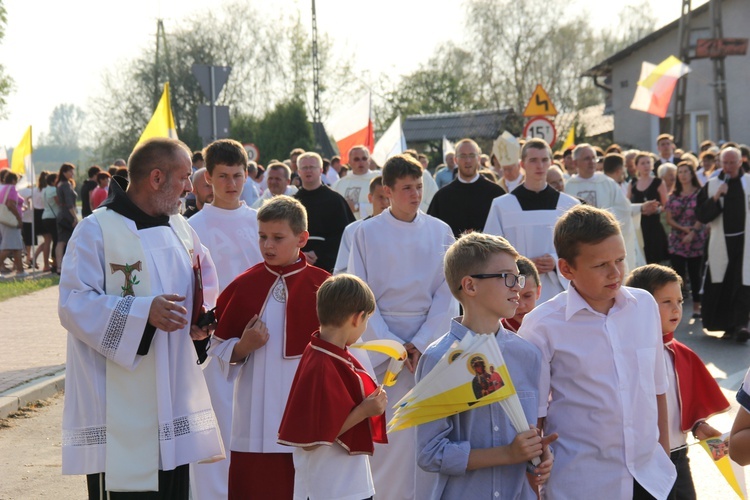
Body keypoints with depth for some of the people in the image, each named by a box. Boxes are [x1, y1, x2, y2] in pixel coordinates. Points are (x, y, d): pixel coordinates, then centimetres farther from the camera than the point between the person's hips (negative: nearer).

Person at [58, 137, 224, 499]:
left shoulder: (180, 229, 11)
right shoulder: (96, 231, -11)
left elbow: (205, 282, 24)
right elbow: (75, 305, -16)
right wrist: (143, 311, -26)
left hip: (173, 396, 7)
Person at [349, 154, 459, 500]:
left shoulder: (440, 231, 4)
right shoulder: (367, 233, 0)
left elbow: (447, 294, 0)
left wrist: (419, 345, -9)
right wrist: (394, 346, -10)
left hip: (429, 339, 1)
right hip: (381, 337, -1)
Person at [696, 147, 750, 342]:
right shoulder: (711, 185, 6)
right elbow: (702, 216, 0)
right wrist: (716, 198, -12)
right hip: (721, 243, 1)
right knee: (722, 287, 3)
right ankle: (728, 326, 14)